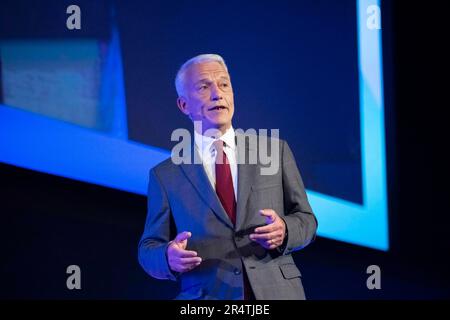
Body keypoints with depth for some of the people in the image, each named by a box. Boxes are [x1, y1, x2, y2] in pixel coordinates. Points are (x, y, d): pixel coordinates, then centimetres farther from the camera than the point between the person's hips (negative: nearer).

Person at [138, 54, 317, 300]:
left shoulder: (275, 151, 5)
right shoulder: (165, 175, 3)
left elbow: (305, 219, 7)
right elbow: (148, 249, 4)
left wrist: (284, 230, -15)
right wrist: (169, 257, -18)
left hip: (277, 292, 0)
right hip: (206, 296, 0)